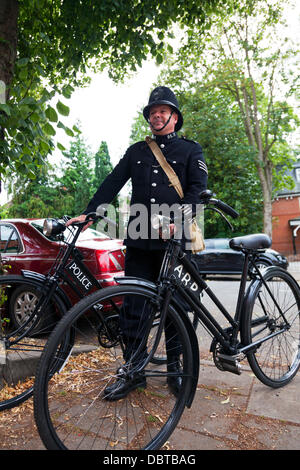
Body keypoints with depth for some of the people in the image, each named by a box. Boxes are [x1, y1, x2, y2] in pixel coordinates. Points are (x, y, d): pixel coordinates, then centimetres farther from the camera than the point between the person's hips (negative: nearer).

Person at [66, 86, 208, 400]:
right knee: (132, 308, 2)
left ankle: (175, 370, 23)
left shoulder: (190, 150, 11)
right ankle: (133, 372, 17)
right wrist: (88, 213, -1)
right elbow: (112, 184, 12)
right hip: (139, 241, 3)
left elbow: (198, 188, -3)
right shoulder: (136, 151, 19)